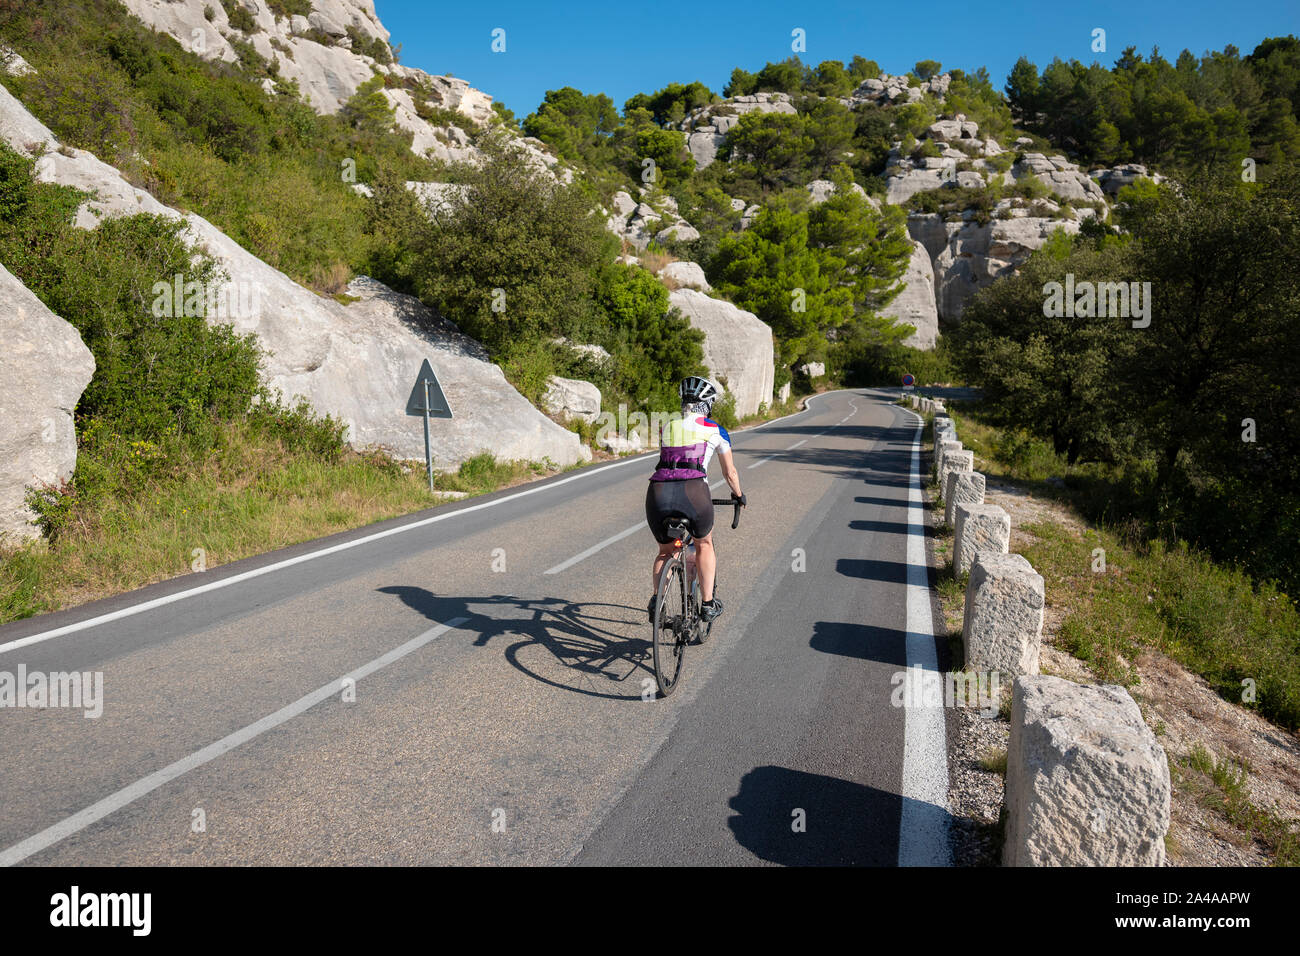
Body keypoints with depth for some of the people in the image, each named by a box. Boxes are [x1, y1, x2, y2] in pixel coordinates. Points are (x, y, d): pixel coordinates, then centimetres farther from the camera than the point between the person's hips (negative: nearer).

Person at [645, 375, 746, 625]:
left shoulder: (666, 427, 24)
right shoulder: (715, 430, 16)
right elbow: (730, 473, 25)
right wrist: (739, 496, 44)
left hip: (658, 492, 3)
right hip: (693, 492, -2)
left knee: (665, 551, 26)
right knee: (704, 545, 26)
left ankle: (655, 601, 10)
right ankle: (708, 604, 24)